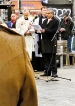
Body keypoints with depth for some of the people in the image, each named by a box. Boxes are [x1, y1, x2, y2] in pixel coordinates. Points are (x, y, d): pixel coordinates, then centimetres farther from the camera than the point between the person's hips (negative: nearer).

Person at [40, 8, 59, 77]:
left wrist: (45, 30, -20)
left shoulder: (56, 21, -4)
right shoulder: (45, 21, 18)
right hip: (45, 41, 6)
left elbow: (54, 31, -14)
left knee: (52, 57, -3)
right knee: (45, 57, 7)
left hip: (51, 41, -6)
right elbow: (43, 29, 17)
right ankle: (47, 71, 13)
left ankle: (54, 72, 2)